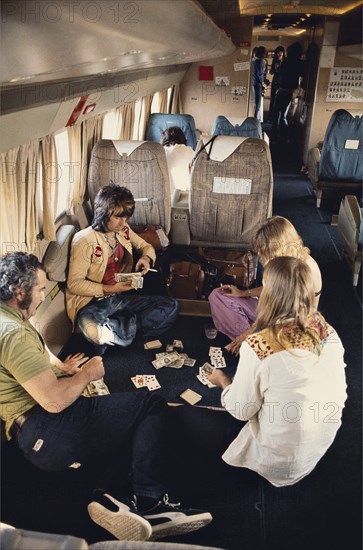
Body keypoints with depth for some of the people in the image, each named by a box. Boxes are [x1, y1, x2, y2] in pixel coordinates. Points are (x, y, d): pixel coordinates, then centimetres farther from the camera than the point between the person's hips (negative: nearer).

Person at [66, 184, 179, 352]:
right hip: (93, 301, -7)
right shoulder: (85, 240, -14)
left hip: (122, 296, 7)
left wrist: (146, 258, -3)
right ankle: (133, 326, -14)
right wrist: (109, 289, -24)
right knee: (91, 329, -43)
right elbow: (74, 283, -15)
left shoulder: (124, 231, 5)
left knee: (171, 306, -11)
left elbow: (145, 246, 22)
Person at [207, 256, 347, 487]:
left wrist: (223, 381, 3)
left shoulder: (258, 346, -31)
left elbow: (242, 411, -16)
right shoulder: (329, 332, -14)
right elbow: (340, 393, 0)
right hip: (326, 442, 5)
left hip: (281, 463, -5)